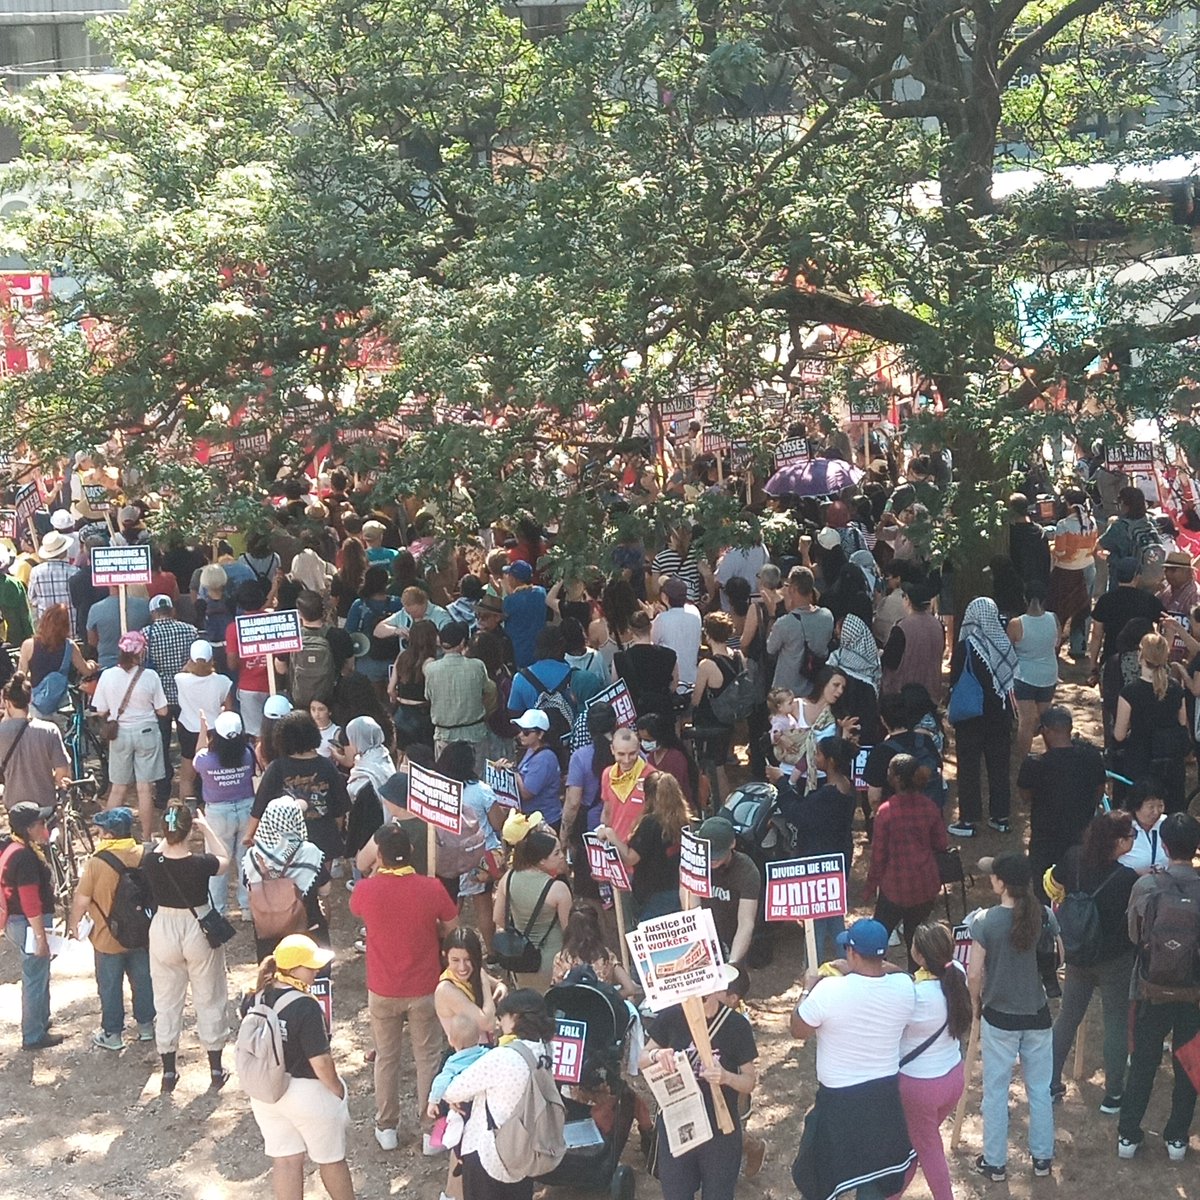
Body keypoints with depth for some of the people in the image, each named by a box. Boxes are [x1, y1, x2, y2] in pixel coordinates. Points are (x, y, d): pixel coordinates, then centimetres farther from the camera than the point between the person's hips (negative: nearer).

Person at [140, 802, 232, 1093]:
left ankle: (168, 1073, 27)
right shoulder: (200, 864, -23)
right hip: (199, 931, -2)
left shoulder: (150, 862, -16)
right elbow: (224, 860, 1)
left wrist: (170, 835, 11)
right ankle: (215, 1071, 25)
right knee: (209, 1001, 15)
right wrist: (206, 828, 3)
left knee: (166, 1002, 17)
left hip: (163, 932, 2)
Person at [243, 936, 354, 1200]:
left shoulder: (254, 997, -5)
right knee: (331, 1159, 16)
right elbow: (320, 1061, -23)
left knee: (284, 1161, 17)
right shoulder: (306, 1007, -26)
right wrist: (339, 1091, -7)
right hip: (307, 1092, -6)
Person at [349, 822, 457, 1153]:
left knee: (385, 1057, 18)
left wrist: (375, 872, 7)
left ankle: (386, 1128, 29)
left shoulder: (366, 890, -17)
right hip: (424, 989, -1)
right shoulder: (431, 888, -19)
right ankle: (430, 1130, 21)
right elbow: (452, 929, -4)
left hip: (382, 991, 1)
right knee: (427, 1058, 13)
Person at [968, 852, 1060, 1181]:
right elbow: (1061, 960, 0)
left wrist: (977, 1003, 4)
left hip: (999, 1018, -3)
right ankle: (1042, 1157, 29)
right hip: (1038, 1016, 3)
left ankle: (994, 1163, 21)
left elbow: (974, 974, -14)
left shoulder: (985, 921, -17)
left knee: (996, 1092, 11)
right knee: (1040, 1089, 17)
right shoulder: (1045, 916, -9)